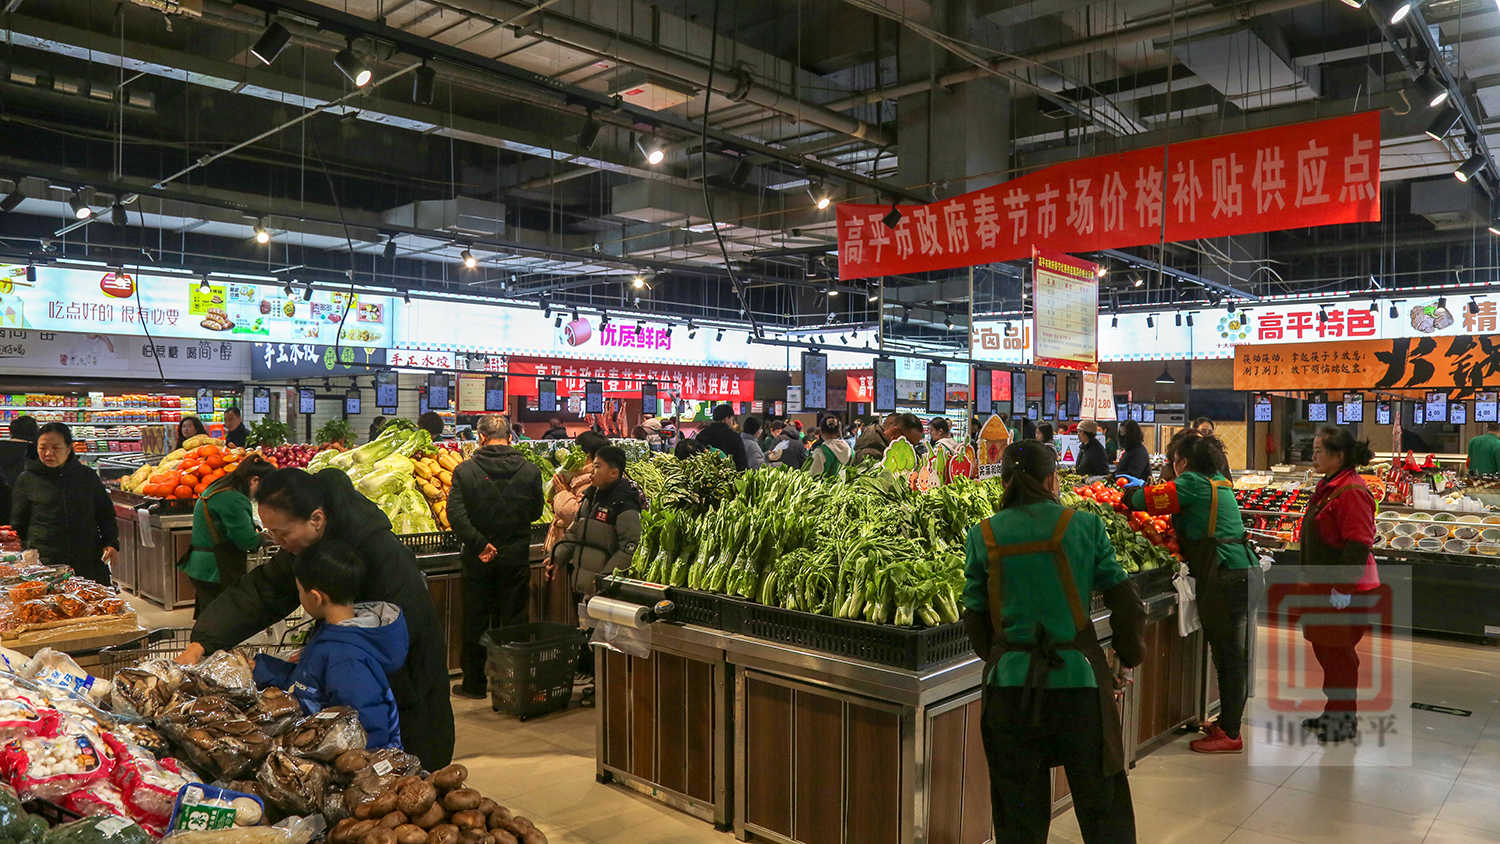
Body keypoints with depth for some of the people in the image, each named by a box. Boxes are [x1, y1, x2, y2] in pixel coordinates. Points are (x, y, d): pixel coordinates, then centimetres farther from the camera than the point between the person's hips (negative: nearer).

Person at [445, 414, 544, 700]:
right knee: (514, 621, 10)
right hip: (516, 556, 1)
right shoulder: (529, 470, -5)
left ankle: (474, 684, 19)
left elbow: (455, 512, -17)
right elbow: (536, 512, 3)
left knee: (475, 622, 11)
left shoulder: (465, 470, -8)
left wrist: (479, 543, -16)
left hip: (478, 559, 0)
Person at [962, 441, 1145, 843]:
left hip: (1010, 680, 1)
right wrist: (1128, 659, 15)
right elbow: (1125, 602, 1)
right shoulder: (1084, 525, -3)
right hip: (1078, 677, -1)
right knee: (1103, 809, 15)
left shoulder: (983, 537, 0)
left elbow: (975, 620, 4)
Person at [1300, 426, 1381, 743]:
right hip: (1323, 584, 10)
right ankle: (1334, 711, 30)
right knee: (1324, 649, 17)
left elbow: (1358, 544, -23)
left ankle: (1346, 720, 13)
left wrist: (1343, 587, -23)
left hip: (1343, 589, -10)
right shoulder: (1328, 486, 12)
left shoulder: (1351, 491, -20)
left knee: (1339, 652, 0)